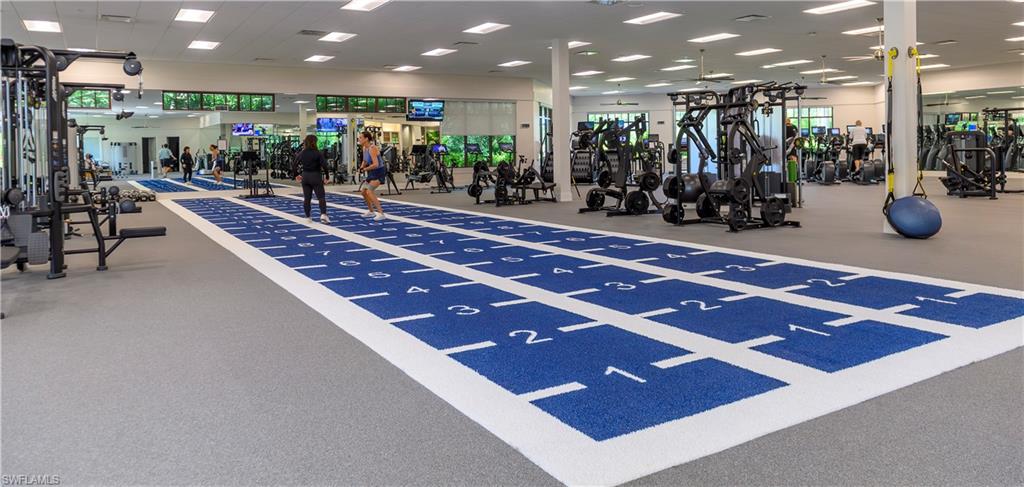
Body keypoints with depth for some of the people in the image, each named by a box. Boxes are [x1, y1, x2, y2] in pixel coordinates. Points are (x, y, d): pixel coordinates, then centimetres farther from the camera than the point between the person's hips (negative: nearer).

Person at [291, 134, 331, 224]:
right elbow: (324, 165, -17)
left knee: (307, 198, 11)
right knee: (321, 197, -2)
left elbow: (294, 165, 4)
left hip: (305, 176, 4)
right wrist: (327, 177, -7)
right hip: (316, 176, -4)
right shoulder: (318, 153, -10)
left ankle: (308, 217, 15)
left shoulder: (301, 154, 3)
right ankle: (323, 214, -18)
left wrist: (296, 175, 16)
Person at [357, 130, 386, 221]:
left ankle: (381, 214, -23)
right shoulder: (364, 148, 5)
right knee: (364, 191, 18)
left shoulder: (372, 148, -23)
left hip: (379, 172, -10)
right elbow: (365, 161, 18)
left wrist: (365, 169, -20)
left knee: (369, 191, -23)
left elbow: (375, 164, -31)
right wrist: (361, 167, -3)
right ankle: (370, 211, 38)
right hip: (373, 173, 10)